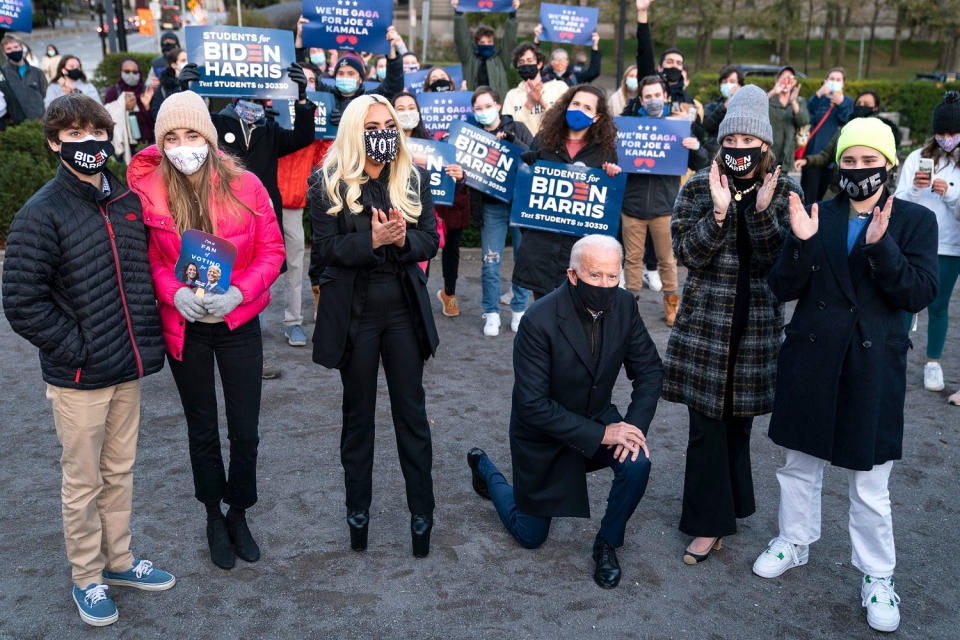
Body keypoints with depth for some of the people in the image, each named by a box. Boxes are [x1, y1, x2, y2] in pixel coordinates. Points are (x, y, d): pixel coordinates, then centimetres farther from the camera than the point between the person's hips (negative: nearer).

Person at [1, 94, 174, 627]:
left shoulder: (127, 201, 6)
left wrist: (148, 337, 8)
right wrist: (77, 348, -16)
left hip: (128, 368, 5)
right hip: (78, 377, -5)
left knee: (120, 471, 18)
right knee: (83, 482, 9)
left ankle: (118, 560, 35)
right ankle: (86, 578, 26)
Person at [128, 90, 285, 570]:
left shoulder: (245, 186, -10)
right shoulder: (148, 192, -8)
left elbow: (271, 250, -5)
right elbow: (147, 258, 0)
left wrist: (239, 291, -21)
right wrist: (174, 291, -19)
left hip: (238, 322, 0)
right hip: (183, 326, 1)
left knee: (245, 430, 7)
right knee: (202, 428, 15)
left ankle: (239, 513, 32)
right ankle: (214, 517, 36)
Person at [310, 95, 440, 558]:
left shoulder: (413, 180, 4)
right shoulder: (328, 184, -4)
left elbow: (431, 240, 1)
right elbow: (325, 249, -10)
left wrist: (402, 239, -20)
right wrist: (372, 240, -24)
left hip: (404, 309, 2)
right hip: (354, 311, -1)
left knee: (412, 412, 7)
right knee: (358, 413, 12)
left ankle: (421, 512, 18)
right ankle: (358, 509, 26)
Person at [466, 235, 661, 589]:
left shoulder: (624, 306, -15)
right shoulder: (539, 321, -31)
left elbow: (649, 369, -4)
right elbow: (533, 405, -29)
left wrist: (636, 425, -20)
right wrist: (601, 434, -31)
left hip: (598, 417, 4)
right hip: (543, 432, -4)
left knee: (637, 462, -27)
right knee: (531, 535, 10)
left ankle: (607, 543, 1)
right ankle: (484, 467, 38)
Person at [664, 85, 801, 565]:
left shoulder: (784, 192, 1)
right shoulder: (699, 187, -1)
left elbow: (780, 261, -8)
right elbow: (687, 254, -9)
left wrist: (763, 210, -21)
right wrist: (719, 213, -22)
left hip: (756, 322, 1)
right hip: (706, 321, -1)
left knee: (740, 416, 12)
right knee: (707, 422, 0)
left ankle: (728, 503, 33)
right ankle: (710, 522, 12)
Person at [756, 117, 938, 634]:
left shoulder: (915, 221, 0)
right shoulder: (817, 216, 2)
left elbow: (919, 294, -10)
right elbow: (782, 289, -2)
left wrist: (881, 246, -23)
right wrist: (801, 243, -19)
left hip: (873, 364, -2)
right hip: (810, 359, 2)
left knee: (870, 485, 4)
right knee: (801, 461, 17)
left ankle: (876, 577, 23)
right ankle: (794, 541, 39)